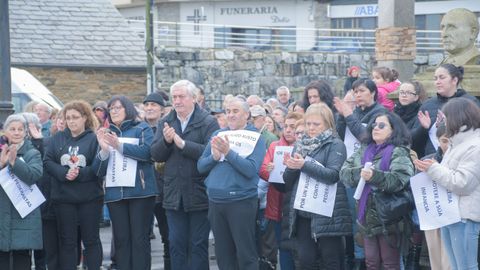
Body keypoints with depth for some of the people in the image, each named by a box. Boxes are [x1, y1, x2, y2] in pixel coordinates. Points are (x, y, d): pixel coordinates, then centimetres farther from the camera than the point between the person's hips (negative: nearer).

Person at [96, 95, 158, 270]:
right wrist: (104, 149, -10)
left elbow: (148, 152, -14)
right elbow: (100, 170, 9)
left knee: (140, 239, -4)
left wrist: (119, 145, -20)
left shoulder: (142, 129, 4)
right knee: (121, 239, 4)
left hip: (140, 191, -4)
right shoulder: (107, 134, 16)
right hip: (115, 194, 4)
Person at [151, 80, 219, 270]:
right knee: (176, 245, 9)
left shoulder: (208, 122, -7)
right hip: (174, 195, 4)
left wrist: (182, 143, -24)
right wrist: (166, 141, -17)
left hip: (199, 195, -4)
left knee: (198, 245, 4)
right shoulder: (165, 123, 9)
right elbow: (156, 155, 2)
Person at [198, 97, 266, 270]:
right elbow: (201, 166, 8)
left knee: (246, 255, -2)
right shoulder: (217, 135, 11)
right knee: (223, 254, 12)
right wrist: (214, 157, -12)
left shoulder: (255, 138, -3)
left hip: (242, 201, -5)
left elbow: (251, 169, -16)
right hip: (215, 201, 5)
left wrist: (228, 152, -21)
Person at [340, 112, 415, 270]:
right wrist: (360, 173, -17)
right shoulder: (364, 151, 13)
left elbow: (399, 179, -22)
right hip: (367, 215, 6)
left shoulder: (399, 152, -6)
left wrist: (374, 176, -34)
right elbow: (344, 172, 3)